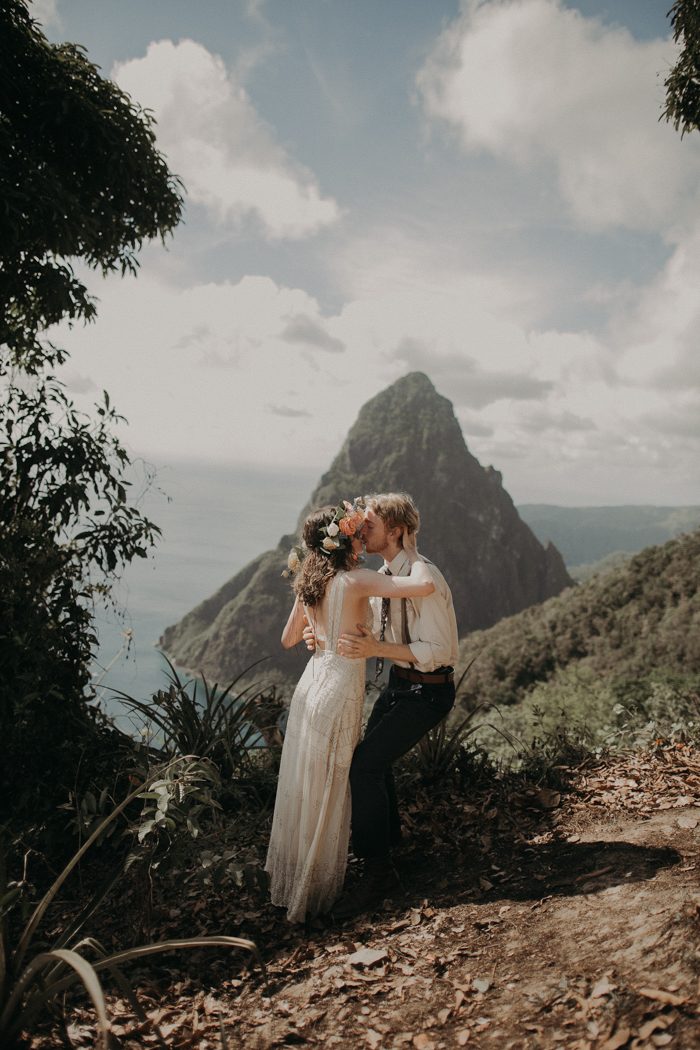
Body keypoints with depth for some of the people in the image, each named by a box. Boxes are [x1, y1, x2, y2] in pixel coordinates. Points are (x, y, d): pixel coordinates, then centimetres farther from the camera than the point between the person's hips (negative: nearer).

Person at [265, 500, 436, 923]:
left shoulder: (309, 583, 5)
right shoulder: (356, 579, -17)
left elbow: (288, 639, 17)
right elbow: (425, 586, -26)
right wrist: (412, 553, -7)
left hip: (313, 681, 8)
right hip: (339, 689, -8)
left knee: (305, 788, 21)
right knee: (327, 795, 7)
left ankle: (291, 879, 38)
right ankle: (313, 893, 23)